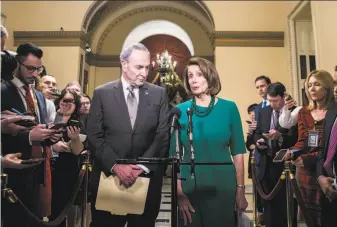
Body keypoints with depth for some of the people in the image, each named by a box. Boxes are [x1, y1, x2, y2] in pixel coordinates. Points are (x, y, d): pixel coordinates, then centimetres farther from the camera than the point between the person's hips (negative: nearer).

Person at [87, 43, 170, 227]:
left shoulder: (158, 94, 3)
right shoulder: (102, 93, 1)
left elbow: (163, 136, -2)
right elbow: (94, 136, -4)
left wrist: (142, 167, -11)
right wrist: (115, 165, -14)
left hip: (147, 177, 1)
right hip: (109, 175, 0)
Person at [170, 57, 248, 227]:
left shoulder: (229, 108, -2)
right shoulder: (180, 111, -2)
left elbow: (237, 152, -1)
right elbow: (174, 155, -4)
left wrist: (240, 190, -2)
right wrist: (178, 192, -8)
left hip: (223, 187, 0)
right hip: (189, 187, 0)